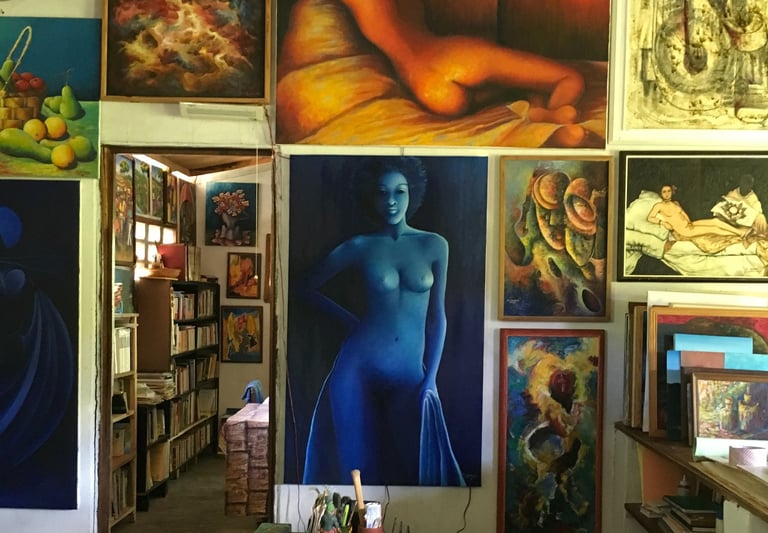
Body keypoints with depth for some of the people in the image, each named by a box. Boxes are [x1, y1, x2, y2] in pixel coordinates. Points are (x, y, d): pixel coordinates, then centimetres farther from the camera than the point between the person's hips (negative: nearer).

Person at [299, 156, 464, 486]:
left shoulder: (435, 245, 1)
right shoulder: (360, 247, -2)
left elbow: (437, 317, 4)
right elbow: (309, 288, 11)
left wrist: (430, 378, -1)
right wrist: (349, 319, 5)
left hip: (409, 375, 1)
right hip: (358, 367, -1)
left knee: (415, 464, 6)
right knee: (357, 459, 9)